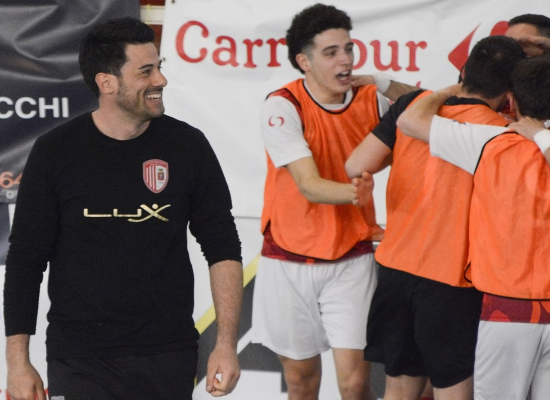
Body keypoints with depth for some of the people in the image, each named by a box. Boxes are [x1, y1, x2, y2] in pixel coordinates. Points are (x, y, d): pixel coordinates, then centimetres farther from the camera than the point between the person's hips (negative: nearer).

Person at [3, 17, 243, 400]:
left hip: (168, 359, 2)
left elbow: (223, 249, 4)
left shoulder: (187, 145, 0)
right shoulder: (55, 152, -4)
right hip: (79, 362, -1)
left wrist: (227, 344, -4)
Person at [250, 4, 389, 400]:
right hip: (290, 261, -1)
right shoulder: (282, 108, -13)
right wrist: (352, 192, -42)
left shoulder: (372, 101, -3)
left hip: (352, 261, 1)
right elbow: (309, 185, -22)